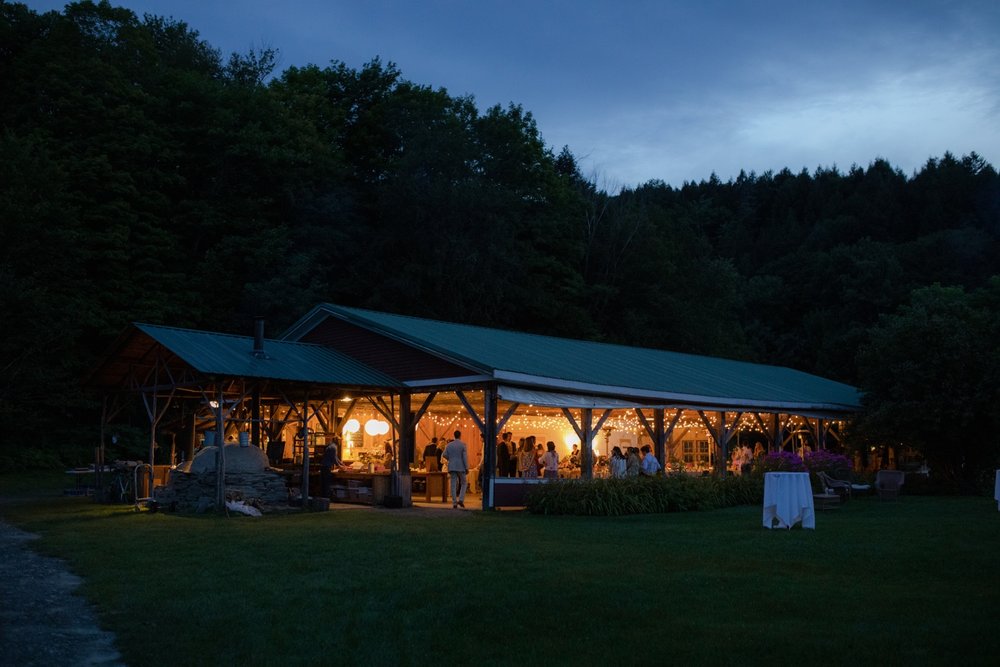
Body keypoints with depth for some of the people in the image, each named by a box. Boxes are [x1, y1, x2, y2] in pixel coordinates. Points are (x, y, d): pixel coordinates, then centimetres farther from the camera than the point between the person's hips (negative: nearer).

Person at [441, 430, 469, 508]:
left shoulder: (449, 445, 6)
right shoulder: (463, 444, -4)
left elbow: (444, 455, 0)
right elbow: (465, 456, -10)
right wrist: (467, 467, -7)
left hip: (452, 467, 3)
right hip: (461, 467, -3)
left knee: (453, 485, 3)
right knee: (464, 483, 11)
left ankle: (454, 503, -1)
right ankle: (461, 500, -5)